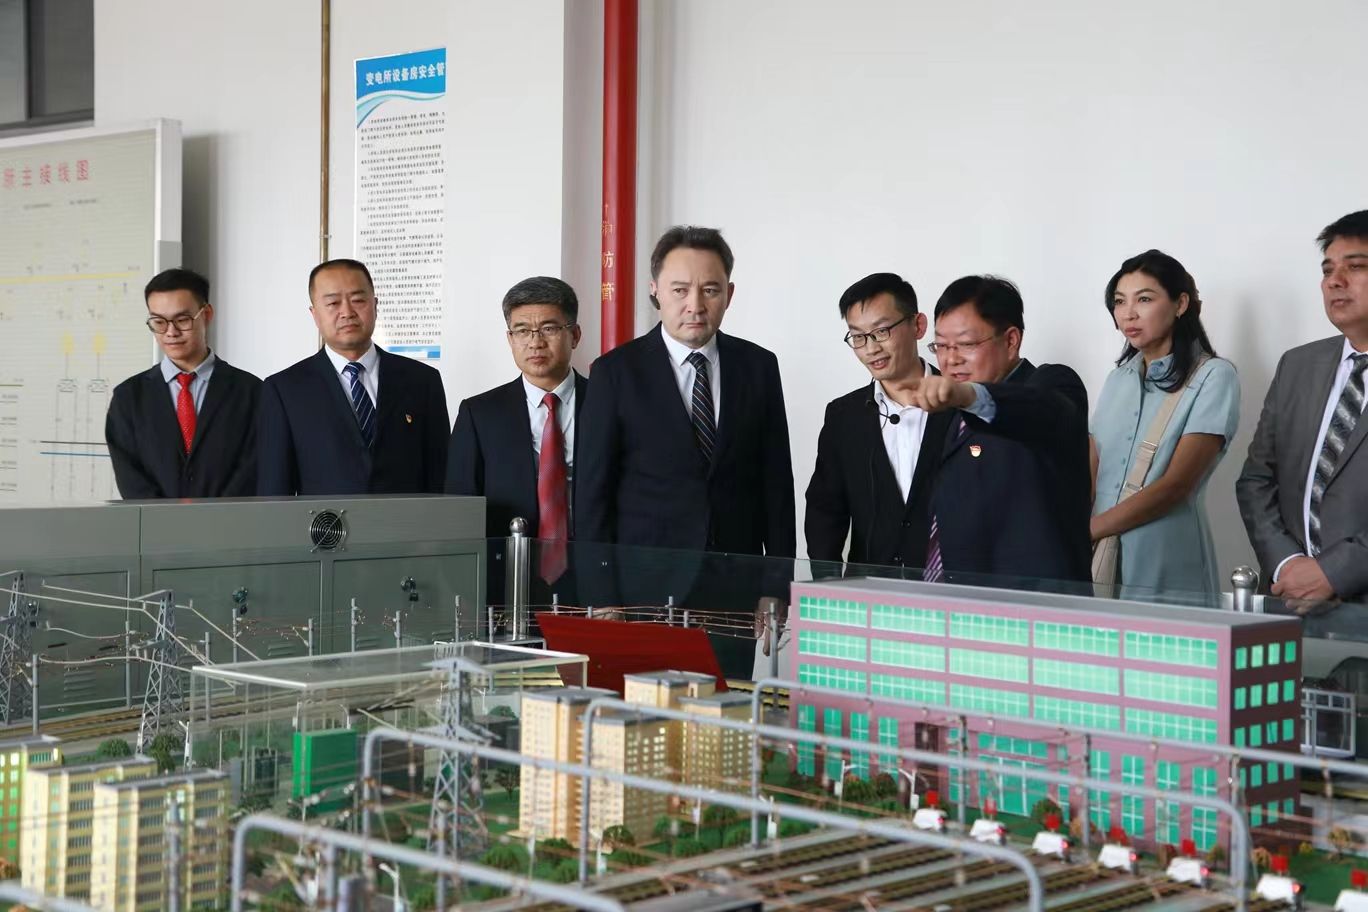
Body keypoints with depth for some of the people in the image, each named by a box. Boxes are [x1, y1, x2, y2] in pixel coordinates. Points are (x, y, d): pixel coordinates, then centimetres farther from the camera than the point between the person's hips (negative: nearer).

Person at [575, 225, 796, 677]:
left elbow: (776, 483, 9)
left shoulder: (758, 367, 7)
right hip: (645, 590, -2)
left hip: (735, 592, 2)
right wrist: (601, 602, -6)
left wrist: (780, 588, 5)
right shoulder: (615, 372, -1)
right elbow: (592, 495, -1)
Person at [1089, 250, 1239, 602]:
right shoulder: (1119, 379, 14)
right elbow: (1089, 477, 7)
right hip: (1099, 564, 5)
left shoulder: (1213, 376, -4)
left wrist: (1085, 531, -15)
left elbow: (1176, 484, -12)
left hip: (1167, 575, -5)